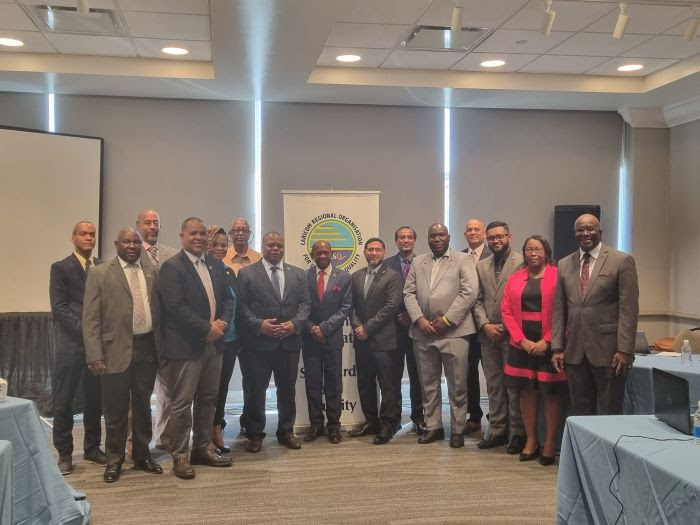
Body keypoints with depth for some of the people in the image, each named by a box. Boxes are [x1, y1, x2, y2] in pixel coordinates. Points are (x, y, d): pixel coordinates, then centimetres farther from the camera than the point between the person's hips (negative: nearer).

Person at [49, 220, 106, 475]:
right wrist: (84, 329, -14)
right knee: (64, 400, 1)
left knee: (95, 398, 9)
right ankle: (64, 454, 12)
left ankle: (92, 447, 23)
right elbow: (59, 307, -6)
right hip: (71, 343, -3)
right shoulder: (61, 268, 1)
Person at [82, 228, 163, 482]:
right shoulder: (99, 273, -3)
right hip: (116, 350, -3)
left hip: (147, 348, 4)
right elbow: (90, 318, -6)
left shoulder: (152, 272, 9)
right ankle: (114, 461, 22)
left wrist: (162, 347, 4)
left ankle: (142, 455, 30)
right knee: (115, 410, 6)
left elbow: (158, 309, 9)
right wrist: (95, 356, -13)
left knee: (143, 405, 15)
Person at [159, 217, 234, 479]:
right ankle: (180, 456, 12)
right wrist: (207, 329, -17)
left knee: (208, 399, 14)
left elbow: (228, 298, 14)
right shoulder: (172, 267, -10)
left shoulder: (215, 265, 12)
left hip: (213, 343, 7)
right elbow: (176, 306, -18)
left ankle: (202, 449, 27)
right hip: (186, 346, -7)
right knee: (182, 403, 1)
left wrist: (222, 322, -5)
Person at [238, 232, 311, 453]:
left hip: (290, 342, 3)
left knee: (287, 389, 12)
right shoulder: (247, 273, 1)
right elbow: (242, 306, -4)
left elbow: (305, 303, 5)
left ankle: (286, 431, 26)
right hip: (259, 342, -3)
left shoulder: (298, 274, 10)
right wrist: (259, 324, -16)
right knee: (257, 390, 6)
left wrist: (295, 323, -10)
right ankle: (255, 434, 18)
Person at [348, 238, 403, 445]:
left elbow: (391, 306, -11)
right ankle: (371, 421, 23)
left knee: (388, 385, -3)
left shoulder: (392, 276, -3)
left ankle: (387, 425, 5)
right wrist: (357, 326, -4)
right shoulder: (356, 276, 14)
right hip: (361, 340, 6)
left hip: (383, 340, -6)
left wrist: (367, 328, -12)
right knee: (364, 383, 12)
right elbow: (352, 306, 13)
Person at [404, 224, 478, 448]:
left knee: (457, 385, 2)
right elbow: (409, 293, 9)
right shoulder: (418, 262, 15)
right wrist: (419, 319, -6)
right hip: (422, 332, 4)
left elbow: (469, 292, -8)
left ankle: (457, 430, 13)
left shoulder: (463, 260, 2)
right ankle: (433, 426, 23)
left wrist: (446, 320, -12)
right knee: (428, 384, 11)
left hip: (454, 331, -4)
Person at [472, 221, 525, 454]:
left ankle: (518, 433, 10)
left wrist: (505, 327, -12)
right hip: (488, 335, 5)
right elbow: (478, 300, 10)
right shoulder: (481, 266, 13)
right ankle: (497, 431, 19)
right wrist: (485, 325, -5)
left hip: (512, 334, -5)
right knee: (494, 385, 11)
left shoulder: (522, 262, -5)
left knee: (514, 385, 0)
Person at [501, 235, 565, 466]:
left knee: (552, 394, 1)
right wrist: (522, 340, -7)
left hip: (549, 345, -3)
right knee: (527, 391, 8)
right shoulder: (514, 279, 8)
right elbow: (506, 312, 4)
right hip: (522, 345, 3)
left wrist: (547, 341, -13)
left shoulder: (557, 276, -3)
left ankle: (550, 444, 11)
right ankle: (530, 441, 18)